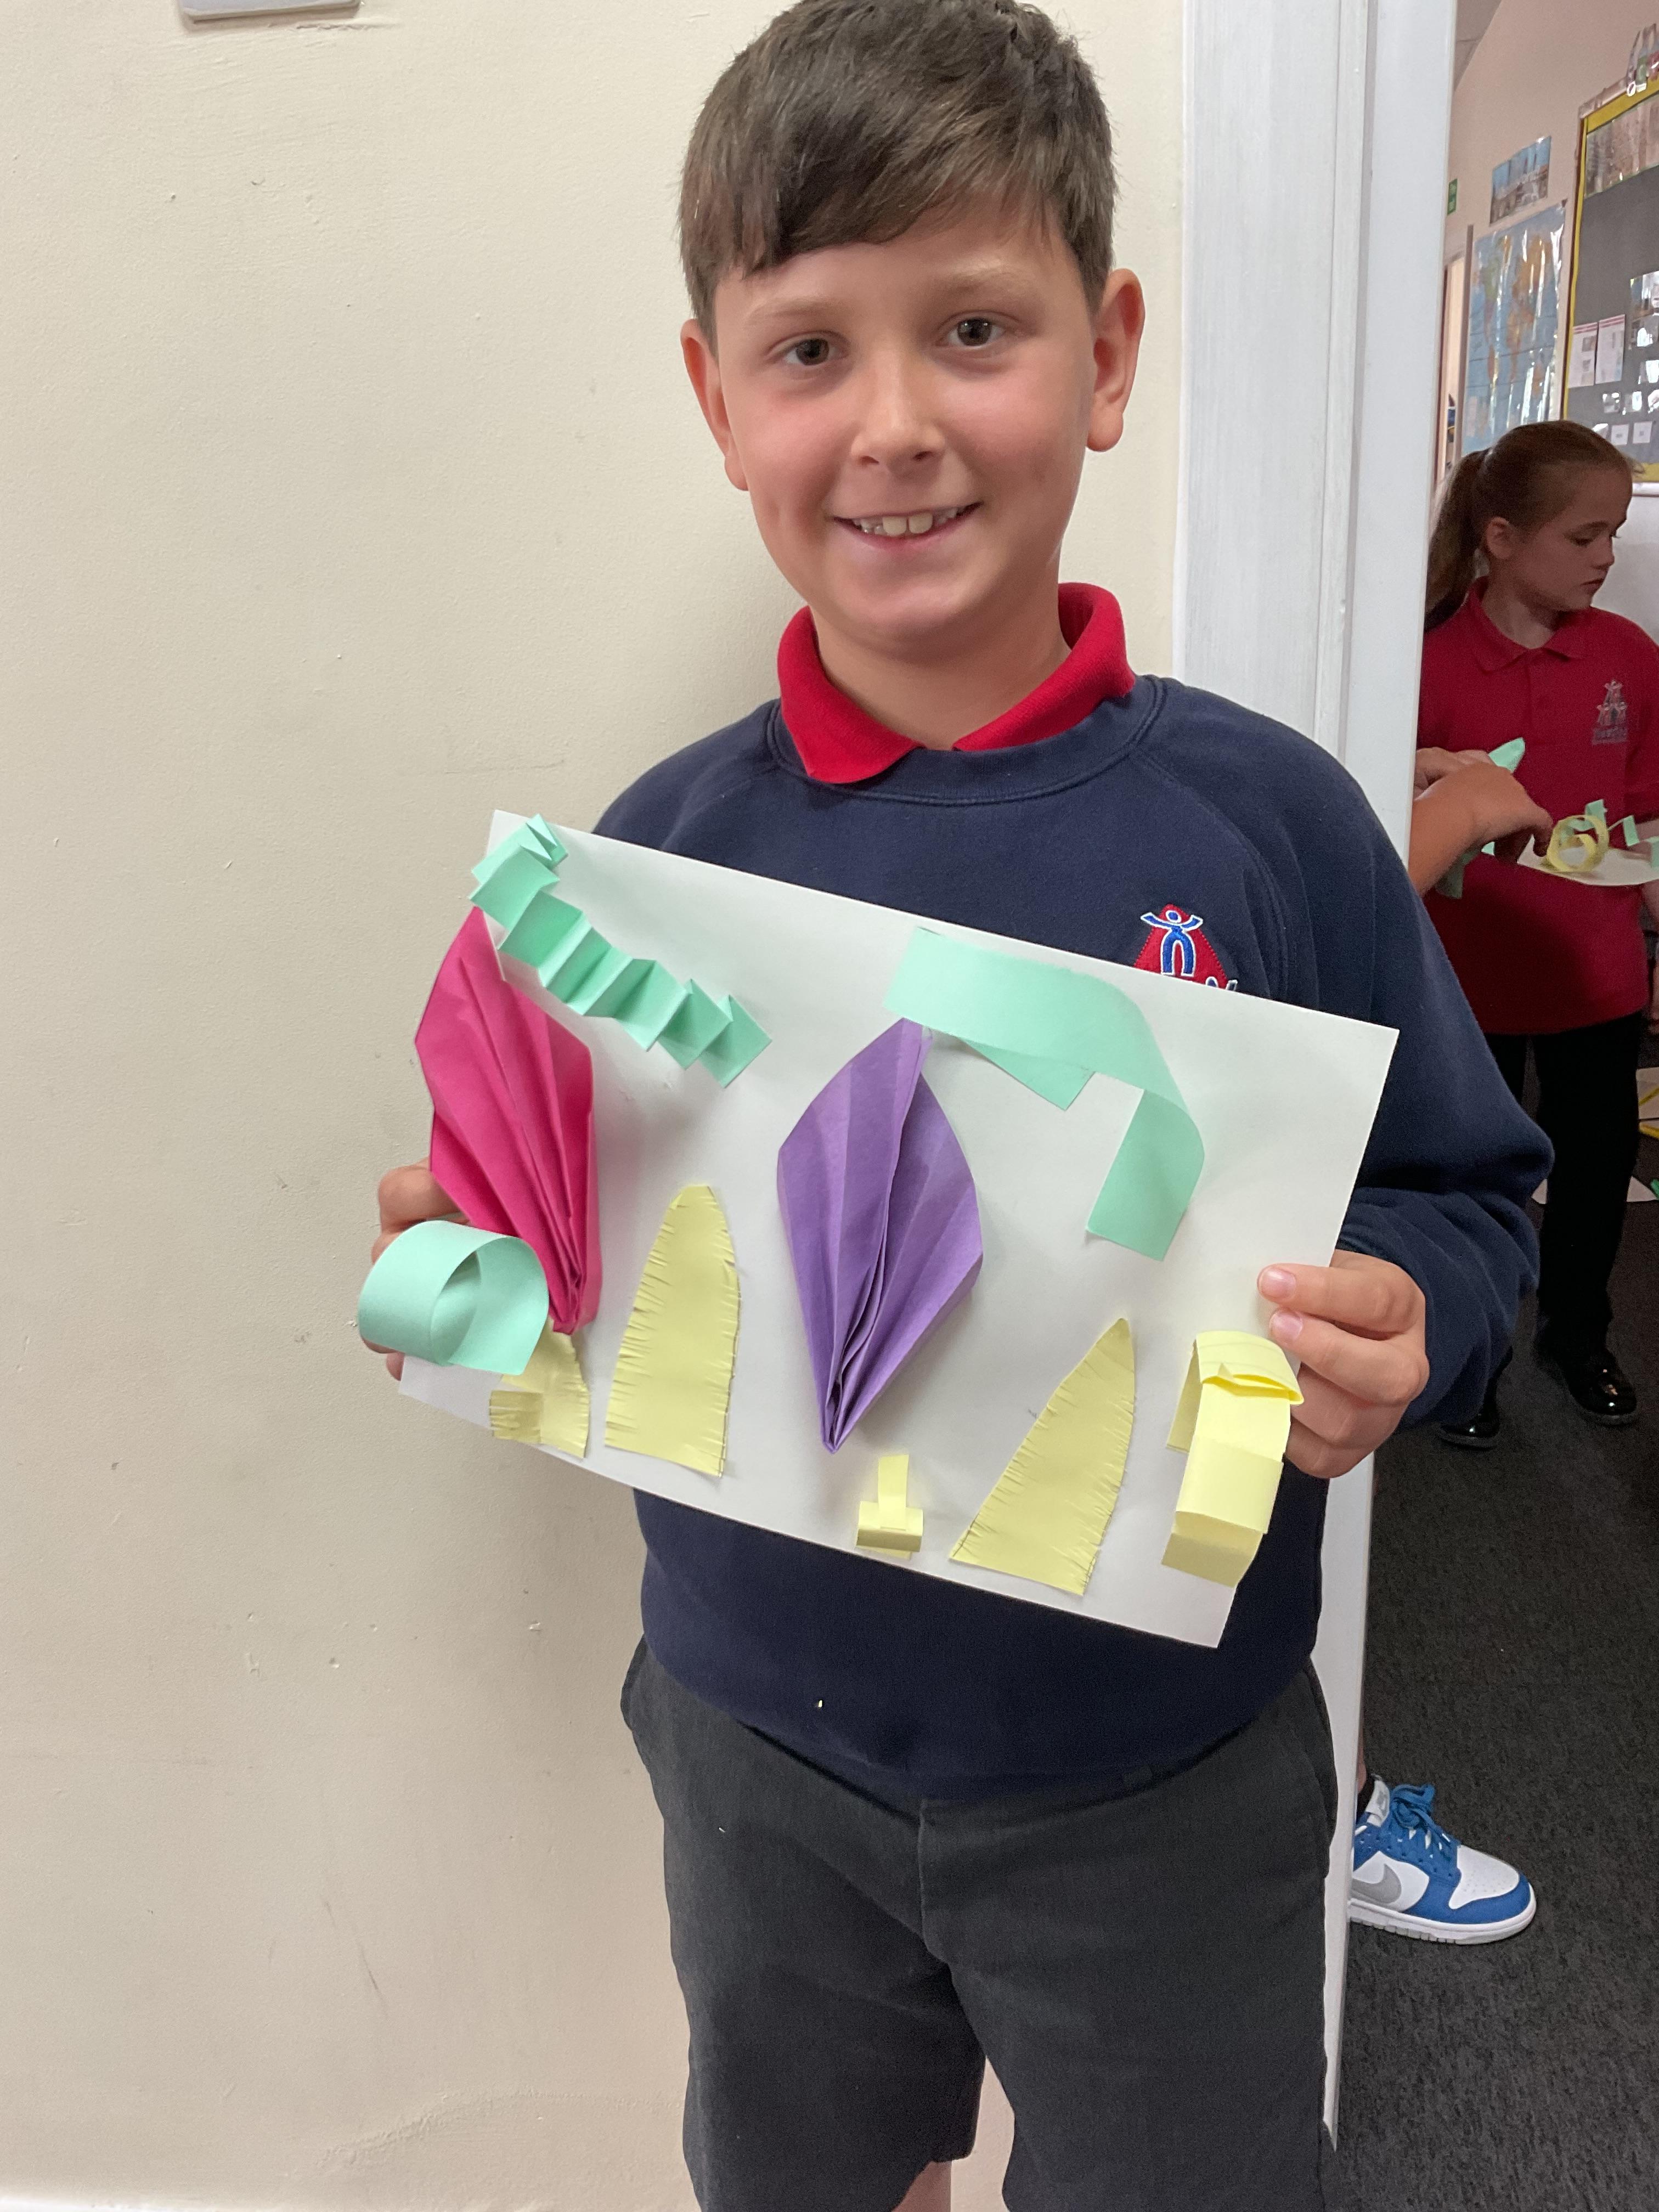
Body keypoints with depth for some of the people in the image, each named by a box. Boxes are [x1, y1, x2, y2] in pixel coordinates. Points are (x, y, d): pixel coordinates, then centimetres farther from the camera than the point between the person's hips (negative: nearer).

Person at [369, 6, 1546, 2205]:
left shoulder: (1261, 820, -13)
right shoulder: (661, 849, -8)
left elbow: (1467, 1198, -4)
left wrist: (1399, 1332, -24)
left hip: (1157, 1779, -1)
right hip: (761, 1742, 3)